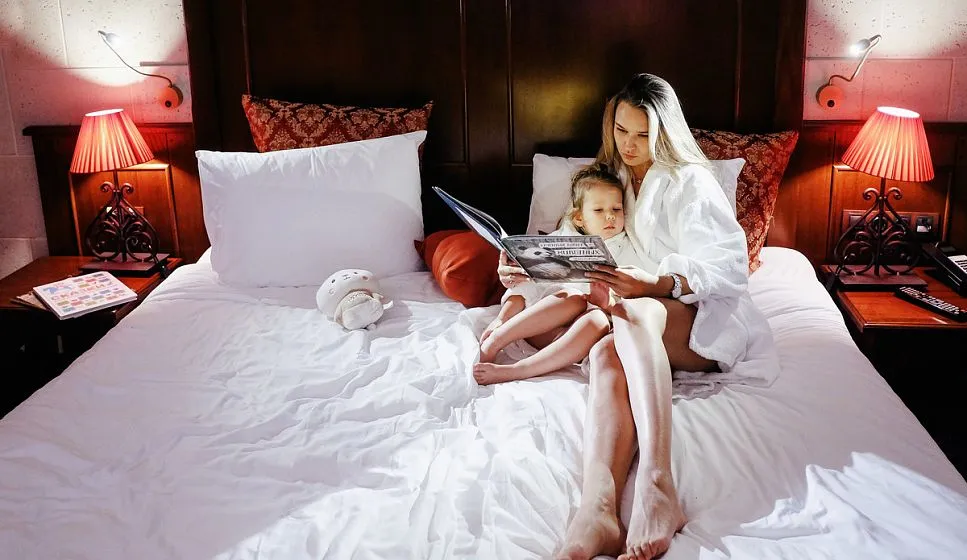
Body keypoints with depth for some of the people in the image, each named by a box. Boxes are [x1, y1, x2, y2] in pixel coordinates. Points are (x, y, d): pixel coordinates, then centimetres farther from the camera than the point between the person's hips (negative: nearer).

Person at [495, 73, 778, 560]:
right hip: (651, 330, 4)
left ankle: (656, 488, -52)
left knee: (633, 313, -38)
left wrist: (652, 285, -32)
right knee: (606, 356, -33)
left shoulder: (689, 182, -4)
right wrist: (526, 269, -5)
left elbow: (729, 267, -15)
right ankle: (597, 512, -56)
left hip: (710, 319, -4)